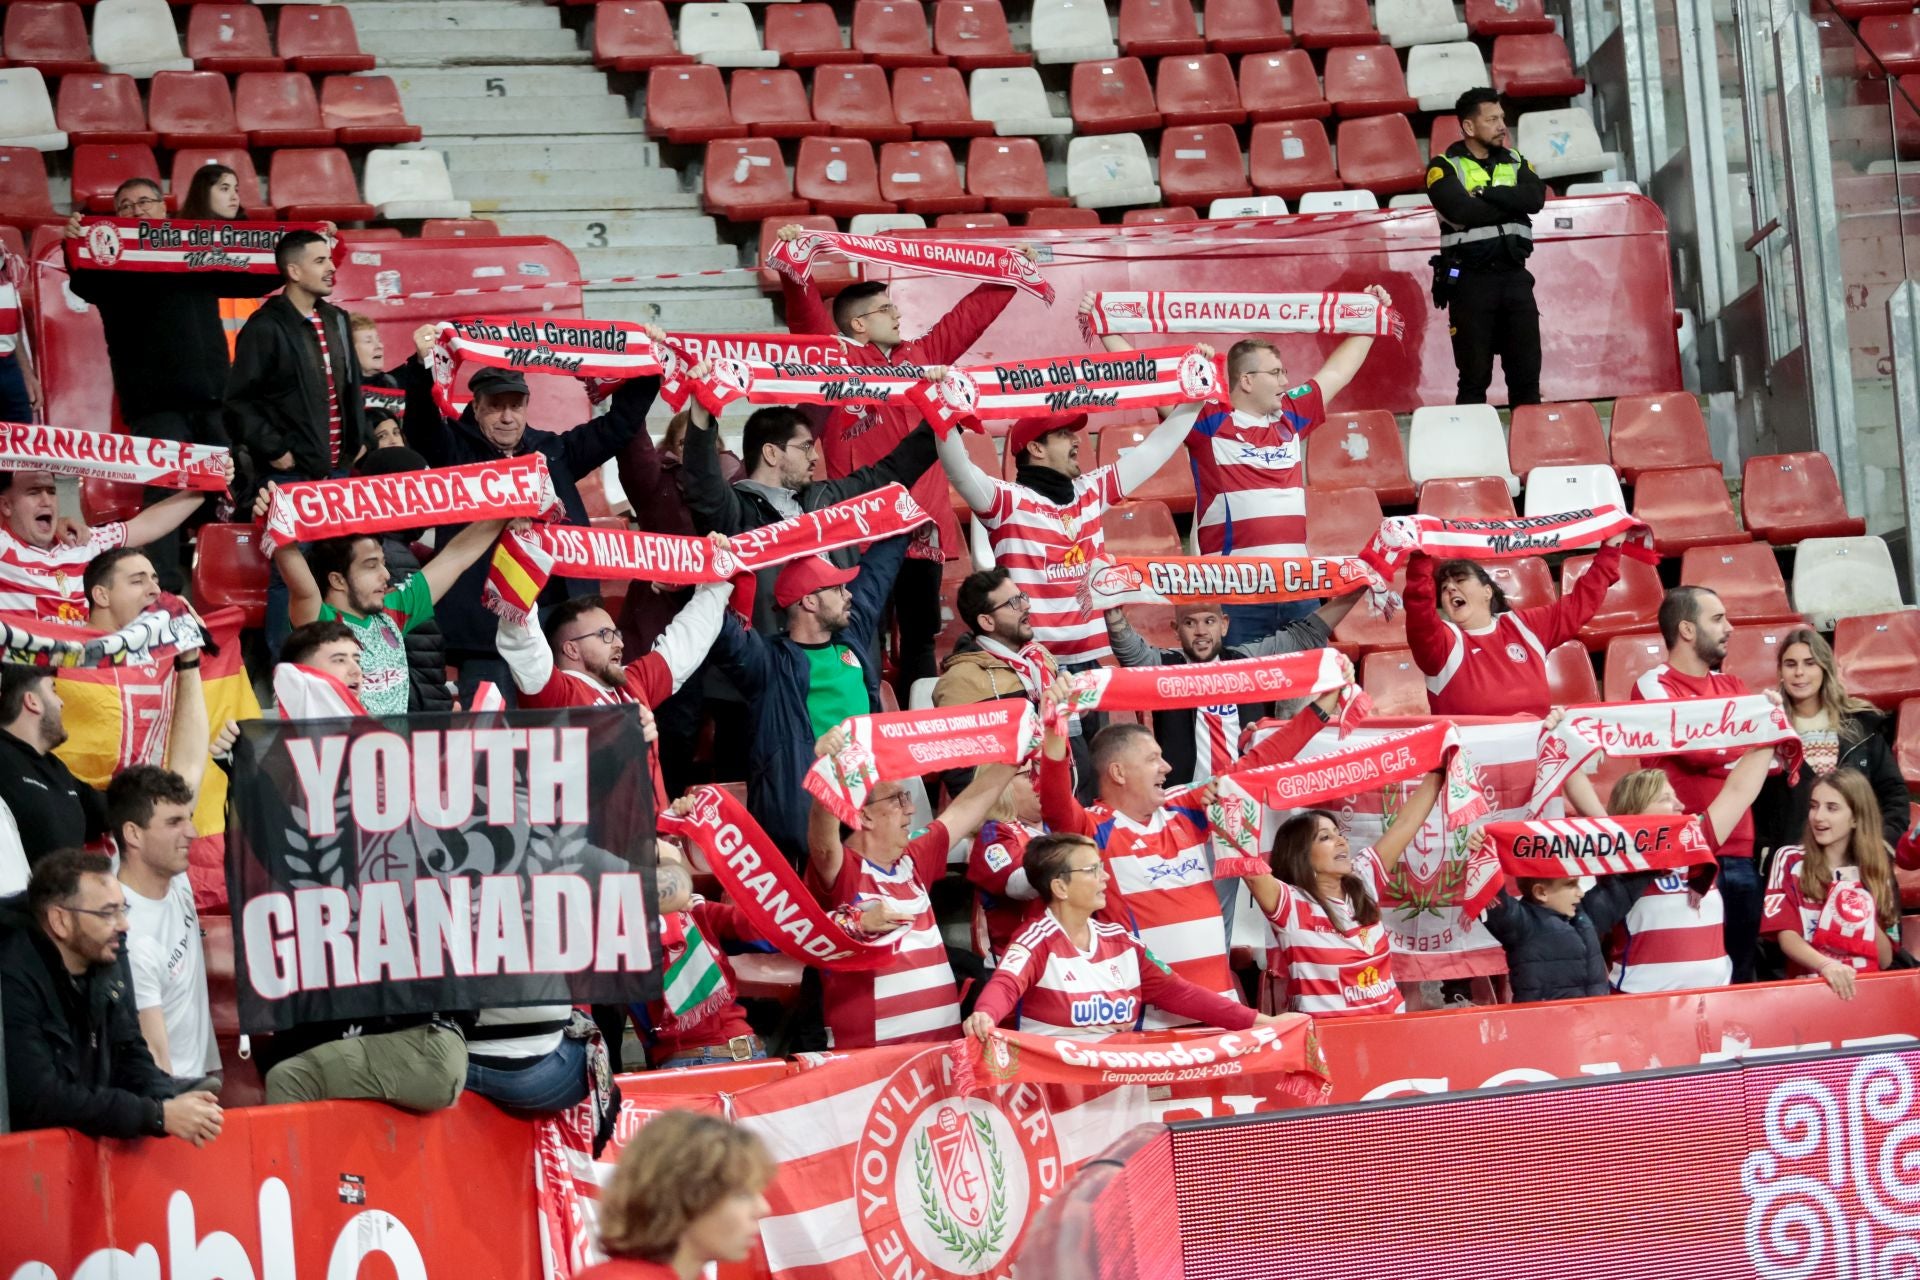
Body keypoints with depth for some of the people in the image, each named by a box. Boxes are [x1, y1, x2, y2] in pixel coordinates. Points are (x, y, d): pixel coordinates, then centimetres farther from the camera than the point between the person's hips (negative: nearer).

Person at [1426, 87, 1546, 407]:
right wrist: (1511, 204, -7)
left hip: (1515, 277, 4)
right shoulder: (1444, 168, -1)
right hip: (1470, 281, -4)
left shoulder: (1515, 162, 14)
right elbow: (1464, 211, -19)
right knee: (1475, 378, 0)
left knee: (1527, 374, 6)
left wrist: (1486, 192, -12)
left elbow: (1535, 198, -5)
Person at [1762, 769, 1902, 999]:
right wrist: (1826, 965, -21)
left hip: (1866, 986, 2)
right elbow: (1787, 936, -4)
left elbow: (1886, 961, 8)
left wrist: (1867, 918, -9)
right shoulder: (1790, 860, 6)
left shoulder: (1876, 869, 10)